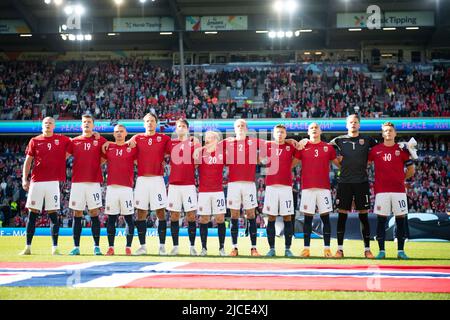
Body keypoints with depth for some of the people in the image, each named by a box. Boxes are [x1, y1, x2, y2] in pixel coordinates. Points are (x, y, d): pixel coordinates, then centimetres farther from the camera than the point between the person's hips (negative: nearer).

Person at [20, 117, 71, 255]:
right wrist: (24, 179, -1)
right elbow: (28, 161, 8)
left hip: (53, 182, 0)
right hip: (36, 182, 0)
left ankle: (55, 247, 4)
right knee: (32, 214, 1)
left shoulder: (61, 140, 8)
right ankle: (28, 247, 5)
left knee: (53, 214, 1)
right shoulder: (34, 141, 9)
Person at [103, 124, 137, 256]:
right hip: (111, 187, 2)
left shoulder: (132, 148, 6)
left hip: (126, 188, -2)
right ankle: (111, 247, 7)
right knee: (111, 219, 3)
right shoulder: (108, 147, 11)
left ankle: (128, 247, 4)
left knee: (129, 218, -1)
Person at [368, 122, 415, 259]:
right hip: (381, 190, 0)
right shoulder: (375, 150, 6)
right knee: (381, 220, 0)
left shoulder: (401, 150, 6)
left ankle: (401, 251, 7)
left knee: (401, 220, 1)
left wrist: (400, 179, 8)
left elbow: (411, 170, 13)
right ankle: (381, 251, 5)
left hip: (398, 190, 0)